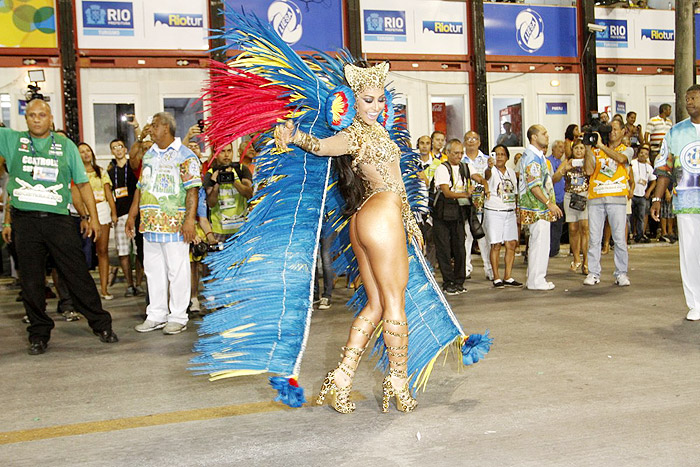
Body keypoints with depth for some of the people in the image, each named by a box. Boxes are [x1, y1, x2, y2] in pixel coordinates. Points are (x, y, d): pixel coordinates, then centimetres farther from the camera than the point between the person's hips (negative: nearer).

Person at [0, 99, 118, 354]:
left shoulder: (66, 146, 8)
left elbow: (82, 183, 10)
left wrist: (93, 216, 7)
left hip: (58, 219, -1)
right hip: (24, 221, 1)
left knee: (77, 274, 1)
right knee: (31, 282, 6)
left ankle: (101, 324, 11)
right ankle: (39, 333, 18)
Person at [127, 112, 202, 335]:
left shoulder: (185, 156, -4)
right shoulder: (149, 155, 19)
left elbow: (192, 190, -11)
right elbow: (140, 187, 21)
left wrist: (189, 219, -20)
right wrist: (132, 216, 15)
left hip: (175, 224, -7)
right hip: (150, 224, 7)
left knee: (177, 271, -1)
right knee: (153, 270, 11)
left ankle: (178, 317, 8)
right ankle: (156, 315, 20)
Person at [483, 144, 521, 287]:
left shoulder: (511, 172, 13)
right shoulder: (492, 171, -5)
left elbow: (515, 194, 18)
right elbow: (487, 175, -31)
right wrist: (490, 166, -53)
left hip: (510, 212, 5)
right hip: (493, 211, -5)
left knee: (512, 244, 2)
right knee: (496, 245, -4)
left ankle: (508, 277, 9)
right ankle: (496, 278, 3)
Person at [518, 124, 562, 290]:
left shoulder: (537, 155, 18)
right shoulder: (532, 157, -16)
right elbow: (533, 186, -23)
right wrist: (549, 203, -22)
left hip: (541, 208, 11)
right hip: (537, 208, -11)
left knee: (537, 243, 14)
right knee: (540, 243, -6)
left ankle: (535, 278, 21)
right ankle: (536, 281, -1)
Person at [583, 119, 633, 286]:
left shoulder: (627, 150, 13)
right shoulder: (596, 151, 16)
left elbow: (620, 158, -11)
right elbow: (589, 170, 3)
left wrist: (601, 145, -12)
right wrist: (588, 149, -1)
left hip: (617, 199, -1)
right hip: (596, 198, 2)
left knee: (619, 238, -3)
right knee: (594, 238, 0)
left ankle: (621, 273, 4)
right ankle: (593, 273, 6)